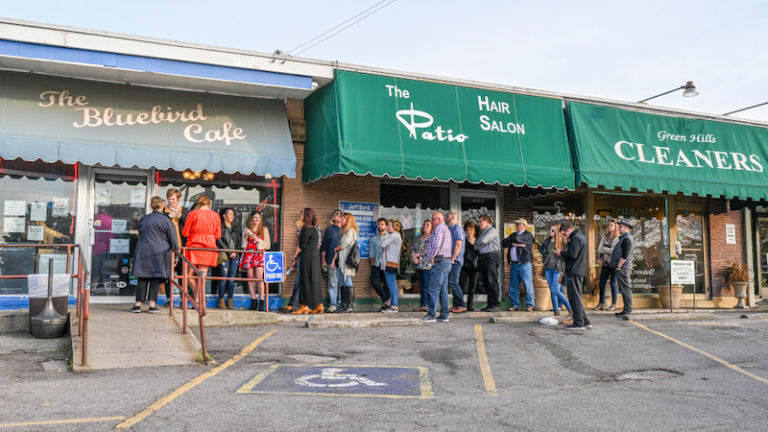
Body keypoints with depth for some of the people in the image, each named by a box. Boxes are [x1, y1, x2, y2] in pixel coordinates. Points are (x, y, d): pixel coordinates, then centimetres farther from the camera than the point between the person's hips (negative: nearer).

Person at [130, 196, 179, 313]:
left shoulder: (143, 219, 10)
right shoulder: (167, 221, -4)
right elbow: (173, 242, -3)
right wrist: (175, 249, 11)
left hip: (143, 252, 3)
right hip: (159, 253, -3)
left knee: (142, 279, 7)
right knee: (156, 279, 2)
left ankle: (138, 305, 7)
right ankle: (152, 305, 0)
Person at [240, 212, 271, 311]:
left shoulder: (264, 230, 14)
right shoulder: (247, 230, 16)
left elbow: (268, 245, 11)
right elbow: (243, 244, 19)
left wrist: (258, 240, -4)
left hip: (260, 255, -2)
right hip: (249, 255, 2)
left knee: (259, 278, -15)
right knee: (250, 278, -3)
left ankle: (261, 301, -13)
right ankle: (253, 301, 3)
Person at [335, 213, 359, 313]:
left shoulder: (351, 230, -6)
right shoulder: (344, 231, 22)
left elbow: (344, 245, -11)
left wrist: (335, 249, 4)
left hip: (347, 260, -9)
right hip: (341, 260, 9)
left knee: (347, 282, -9)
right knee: (342, 283, 7)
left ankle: (350, 305, -9)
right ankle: (344, 305, 9)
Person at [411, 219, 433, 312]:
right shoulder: (419, 239, 21)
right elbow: (412, 248, 14)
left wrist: (419, 254, -11)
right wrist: (413, 256, -5)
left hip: (428, 265, -7)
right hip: (418, 265, 7)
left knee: (428, 285, -11)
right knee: (421, 286, 9)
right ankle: (422, 305, 13)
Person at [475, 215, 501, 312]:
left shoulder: (492, 230, -3)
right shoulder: (482, 232, 23)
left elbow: (483, 241, -15)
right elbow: (476, 246, 23)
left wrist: (477, 243, 3)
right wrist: (478, 245, 4)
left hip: (491, 256, -9)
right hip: (482, 257, 9)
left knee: (492, 281, -10)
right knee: (485, 282, 7)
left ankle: (495, 305, -9)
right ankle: (490, 304, 11)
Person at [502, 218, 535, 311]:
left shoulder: (528, 234, 1)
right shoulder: (513, 235, 20)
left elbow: (517, 239, -16)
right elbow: (503, 243, 6)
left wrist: (510, 240, 5)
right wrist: (515, 244, -7)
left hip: (525, 264, -6)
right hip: (514, 264, 6)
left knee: (528, 285, -6)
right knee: (513, 286, 5)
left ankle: (529, 305, 0)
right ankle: (515, 305, 12)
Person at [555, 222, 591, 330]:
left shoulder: (575, 238, -14)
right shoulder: (581, 237, 18)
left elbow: (572, 255, -21)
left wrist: (561, 253, -7)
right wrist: (564, 252, 9)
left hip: (574, 271, -10)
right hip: (579, 271, 10)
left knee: (574, 297, -5)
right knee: (576, 297, 16)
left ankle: (579, 323, -3)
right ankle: (585, 321, 18)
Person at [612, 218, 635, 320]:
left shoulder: (627, 239, -15)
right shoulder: (624, 238, 18)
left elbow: (624, 256, -22)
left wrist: (618, 266, -16)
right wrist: (618, 266, 19)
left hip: (623, 268, -11)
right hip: (623, 268, 11)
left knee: (626, 289, -9)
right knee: (624, 289, 14)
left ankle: (628, 312, -9)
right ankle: (626, 310, 20)